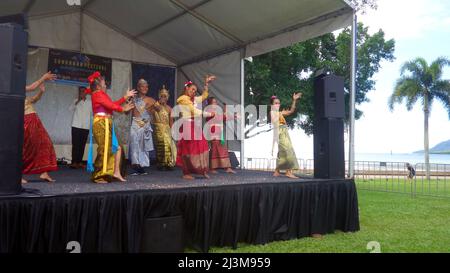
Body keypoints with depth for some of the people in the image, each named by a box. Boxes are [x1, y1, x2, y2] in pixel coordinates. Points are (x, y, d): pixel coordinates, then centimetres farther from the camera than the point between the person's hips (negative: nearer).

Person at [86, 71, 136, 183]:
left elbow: (113, 103, 21)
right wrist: (123, 109, -4)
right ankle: (98, 177, -4)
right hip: (102, 123, -10)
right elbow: (110, 105, -16)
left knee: (117, 148, 11)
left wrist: (126, 96, 26)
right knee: (104, 150, -9)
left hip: (106, 124, 10)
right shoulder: (98, 94, -7)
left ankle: (116, 172, 11)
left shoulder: (101, 95, 21)